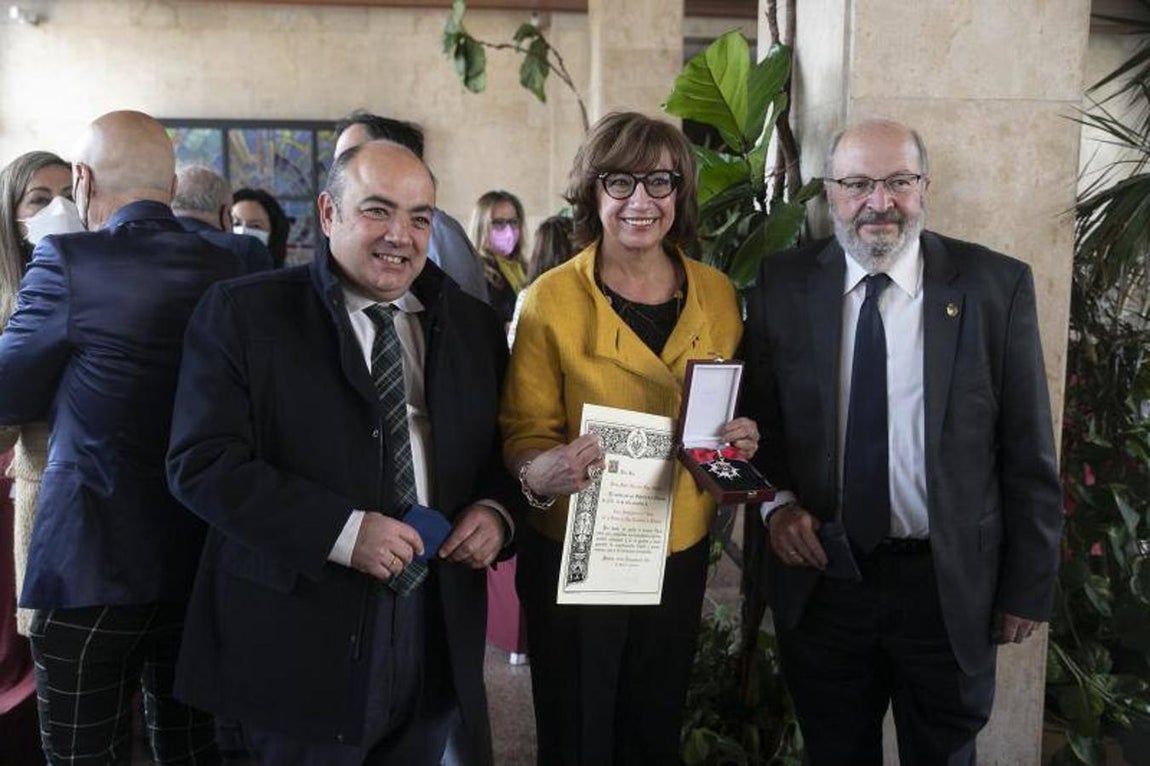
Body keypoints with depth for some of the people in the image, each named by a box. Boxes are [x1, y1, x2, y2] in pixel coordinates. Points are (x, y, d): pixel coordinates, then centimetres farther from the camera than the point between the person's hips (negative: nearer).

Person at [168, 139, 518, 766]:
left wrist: (496, 512, -8)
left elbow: (502, 452, 14)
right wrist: (342, 531, -21)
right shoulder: (242, 313, -5)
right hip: (303, 639, -3)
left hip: (439, 638, 4)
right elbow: (201, 462, -12)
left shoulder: (473, 324, 8)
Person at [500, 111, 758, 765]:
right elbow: (523, 432, -7)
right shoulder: (552, 299, -9)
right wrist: (543, 471, -29)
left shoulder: (718, 294, 3)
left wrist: (742, 438, -8)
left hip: (680, 551, 4)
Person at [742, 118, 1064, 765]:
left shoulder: (996, 286, -7)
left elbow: (1028, 451, -4)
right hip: (818, 576, 1)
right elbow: (755, 415, 8)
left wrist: (1028, 586, -2)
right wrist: (777, 501, -8)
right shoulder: (783, 285, -2)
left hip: (949, 585, -1)